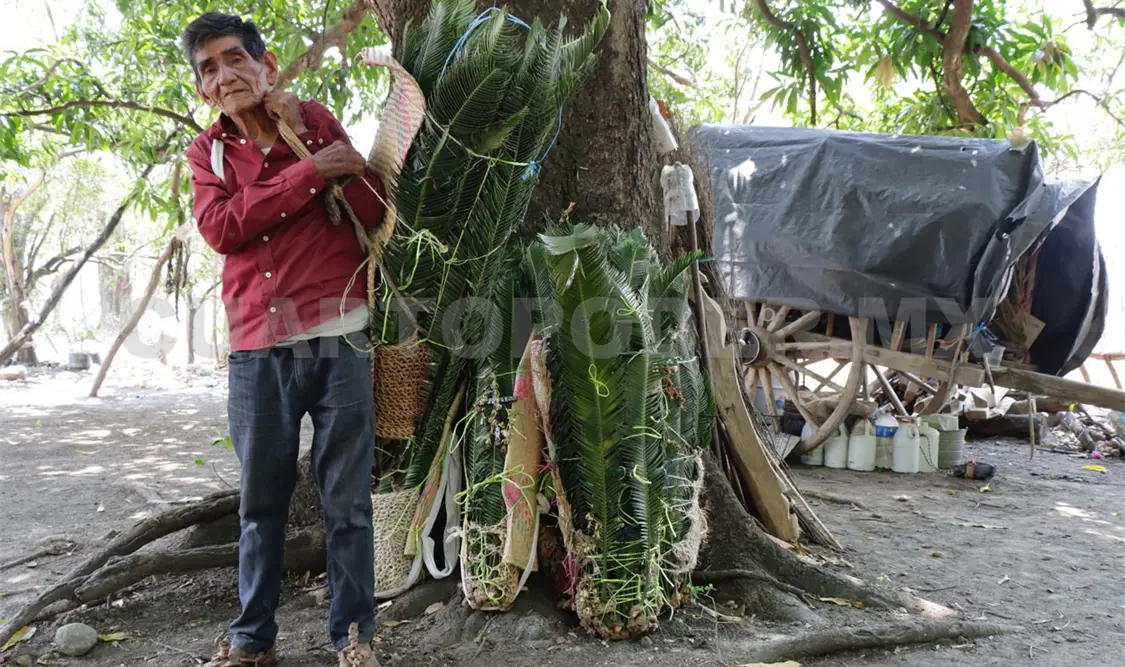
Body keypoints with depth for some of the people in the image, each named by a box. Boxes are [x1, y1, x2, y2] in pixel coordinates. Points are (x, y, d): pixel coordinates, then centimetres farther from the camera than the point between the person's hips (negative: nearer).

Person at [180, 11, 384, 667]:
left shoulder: (317, 120, 8)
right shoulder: (207, 150, 11)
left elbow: (374, 212, -4)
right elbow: (222, 229, -9)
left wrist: (305, 134, -7)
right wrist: (309, 172, -12)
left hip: (339, 339, -2)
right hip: (257, 350, 2)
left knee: (348, 499, 4)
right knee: (261, 502, 12)